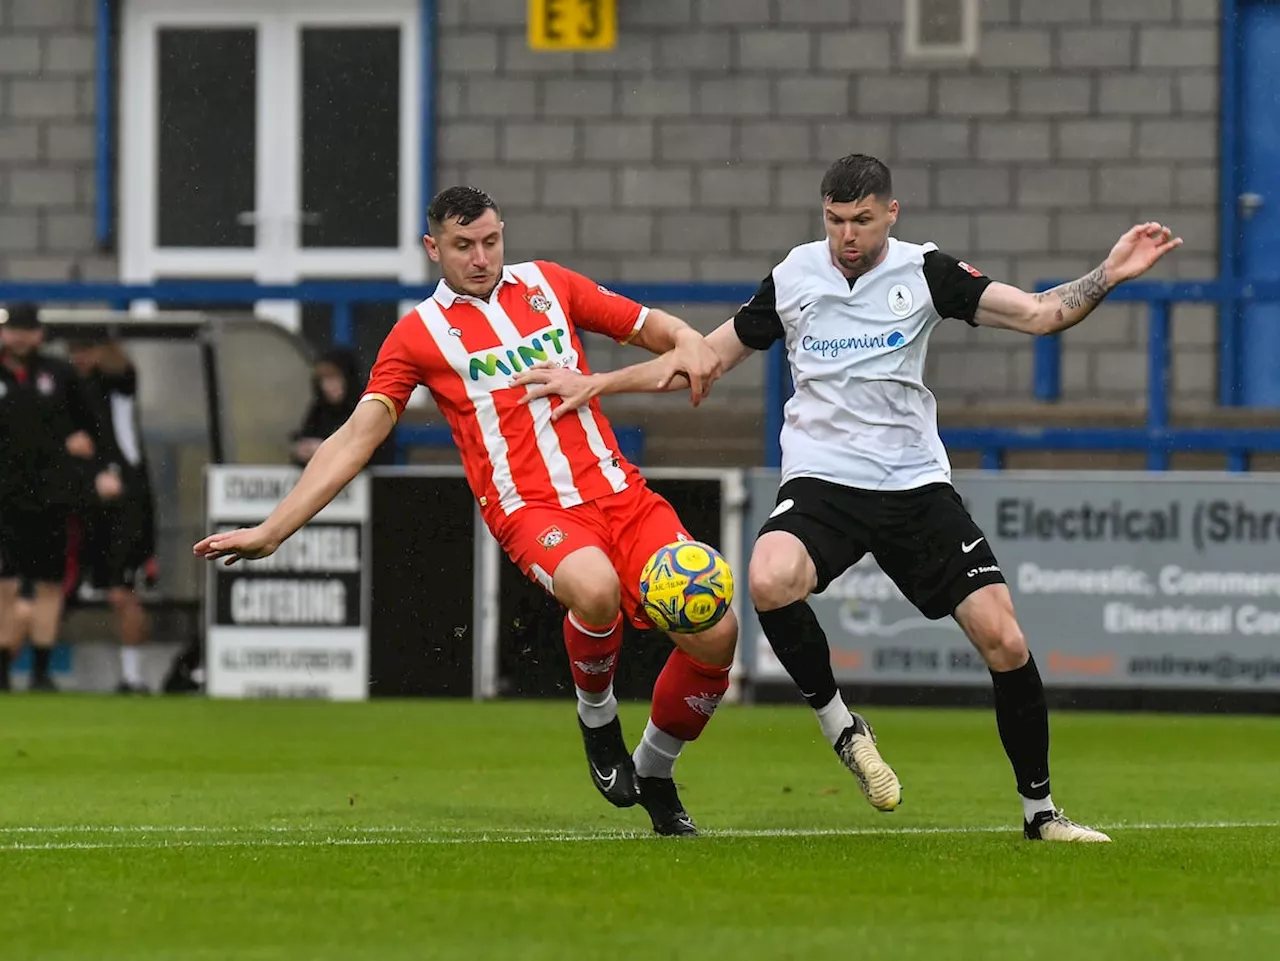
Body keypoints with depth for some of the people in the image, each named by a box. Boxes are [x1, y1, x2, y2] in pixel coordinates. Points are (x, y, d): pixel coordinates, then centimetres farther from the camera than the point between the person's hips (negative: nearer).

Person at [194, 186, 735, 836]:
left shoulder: (548, 285, 16)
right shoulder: (420, 333, 7)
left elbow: (654, 327, 23)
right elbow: (357, 437, 3)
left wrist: (688, 345, -2)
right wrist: (272, 530, -5)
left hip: (617, 489, 4)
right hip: (530, 508, -4)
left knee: (714, 635, -11)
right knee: (595, 588, -38)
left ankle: (654, 774, 16)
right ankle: (596, 718, -5)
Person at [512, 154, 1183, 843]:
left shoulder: (925, 272, 0)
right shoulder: (792, 278, 5)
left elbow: (1039, 314, -4)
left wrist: (1108, 275, -20)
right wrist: (594, 385, 14)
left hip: (916, 483, 0)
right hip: (822, 481, 0)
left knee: (1003, 640, -10)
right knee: (769, 581, -34)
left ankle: (1039, 811, 10)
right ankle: (840, 728, -10)